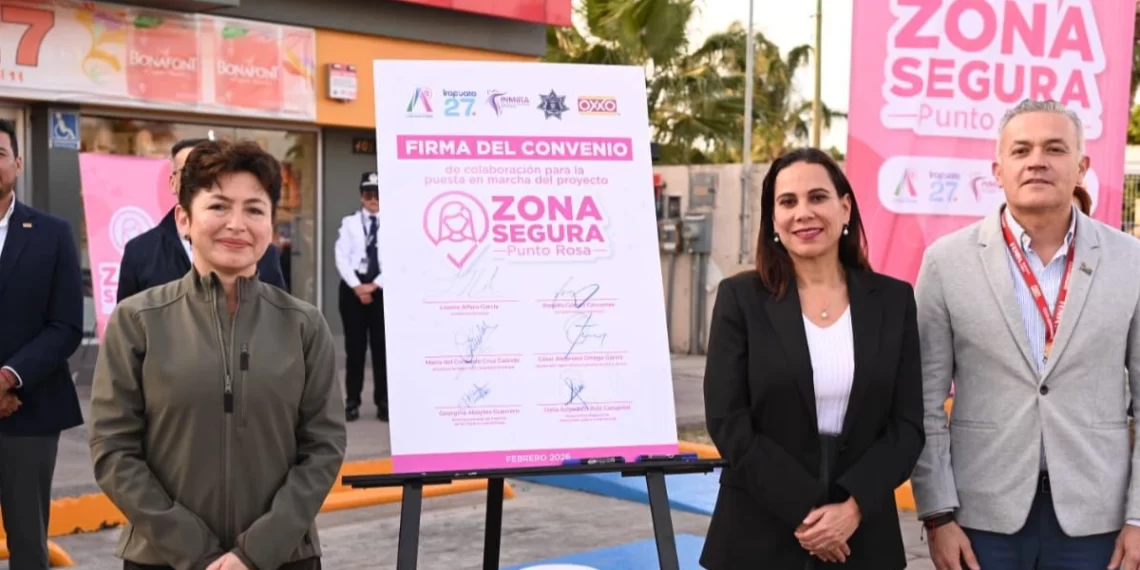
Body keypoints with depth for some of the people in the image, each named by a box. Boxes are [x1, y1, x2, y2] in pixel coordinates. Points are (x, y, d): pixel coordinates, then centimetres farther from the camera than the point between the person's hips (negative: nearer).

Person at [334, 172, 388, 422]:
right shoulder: (349, 222, 6)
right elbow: (341, 257, -1)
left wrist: (375, 285, -12)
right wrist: (357, 286, -11)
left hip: (383, 288, -1)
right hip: (353, 287, 1)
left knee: (382, 345, 3)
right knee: (354, 345, 3)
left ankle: (383, 402, 10)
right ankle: (352, 401, 9)